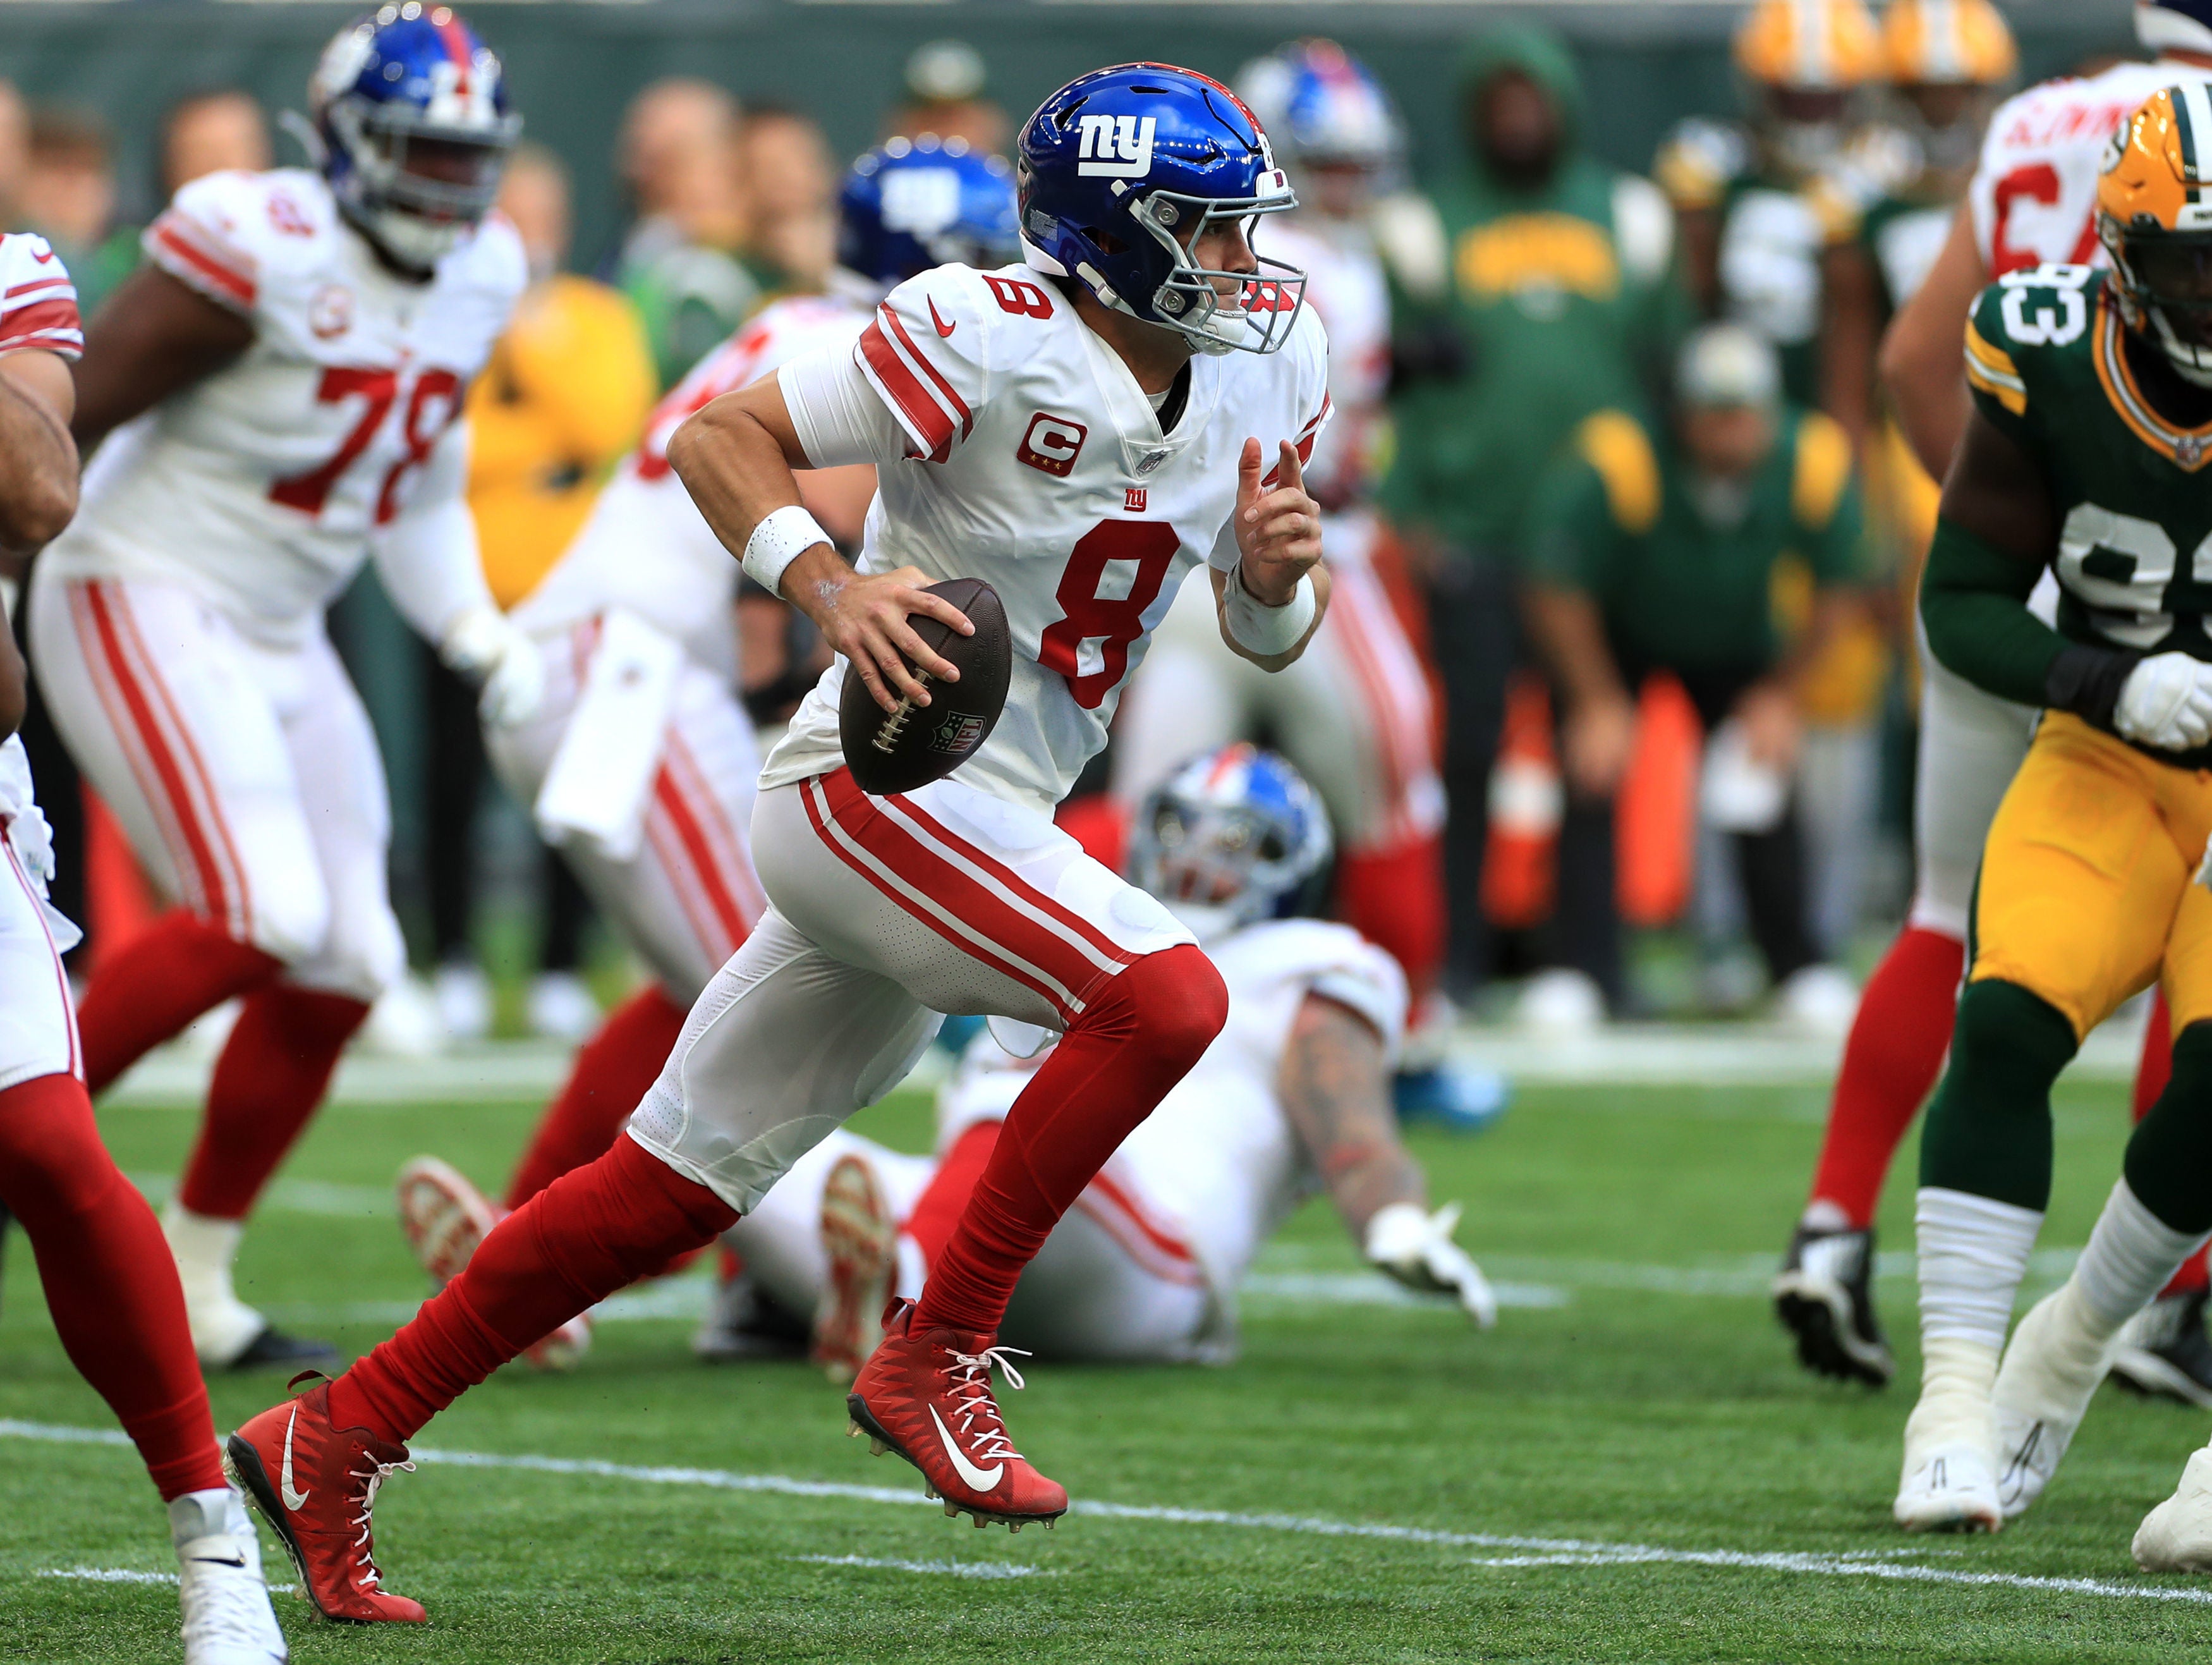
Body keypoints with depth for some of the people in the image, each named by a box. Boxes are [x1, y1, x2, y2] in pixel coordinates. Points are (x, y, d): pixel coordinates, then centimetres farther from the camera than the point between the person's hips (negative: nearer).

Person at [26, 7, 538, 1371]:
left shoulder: (480, 276, 5)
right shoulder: (262, 249, -20)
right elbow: (69, 415, -16)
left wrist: (478, 629, 8)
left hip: (279, 636, 8)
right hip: (143, 603, -8)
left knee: (344, 965, 3)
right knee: (261, 919, -23)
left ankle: (193, 1288, 14)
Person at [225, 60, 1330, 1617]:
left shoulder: (1270, 352, 7)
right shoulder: (994, 337, -15)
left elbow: (1265, 637, 14)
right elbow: (716, 436, -11)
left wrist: (1280, 572, -9)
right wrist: (832, 584, -27)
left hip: (990, 832, 8)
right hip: (871, 787, -8)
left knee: (675, 1187, 10)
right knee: (1167, 998, -26)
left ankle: (338, 1438, 18)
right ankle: (935, 1357, -14)